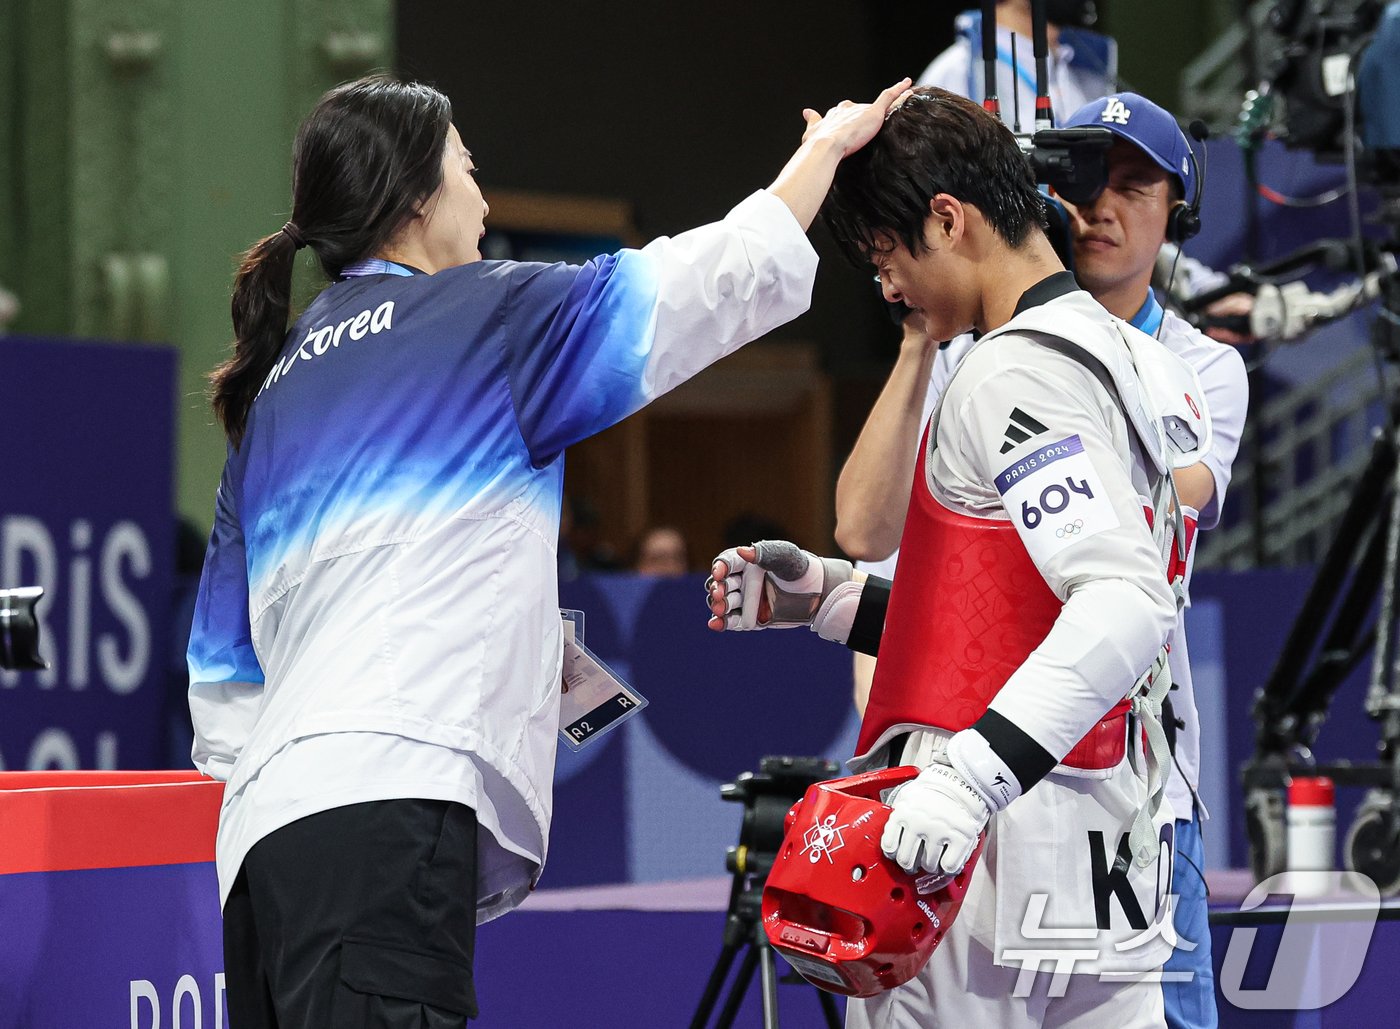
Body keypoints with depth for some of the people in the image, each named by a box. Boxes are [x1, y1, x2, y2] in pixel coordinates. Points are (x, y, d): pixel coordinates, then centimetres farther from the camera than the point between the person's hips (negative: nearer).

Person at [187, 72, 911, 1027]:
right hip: (388, 805, -8)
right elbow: (723, 276, 10)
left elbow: (223, 666, 25)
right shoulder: (475, 315, 5)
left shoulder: (274, 385, 25)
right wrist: (826, 146, 25)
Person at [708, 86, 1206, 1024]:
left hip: (1000, 842, -9)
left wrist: (969, 779, -31)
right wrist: (830, 598, 23)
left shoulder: (1016, 372, -11)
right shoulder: (1147, 367, 18)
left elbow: (1126, 605, -24)